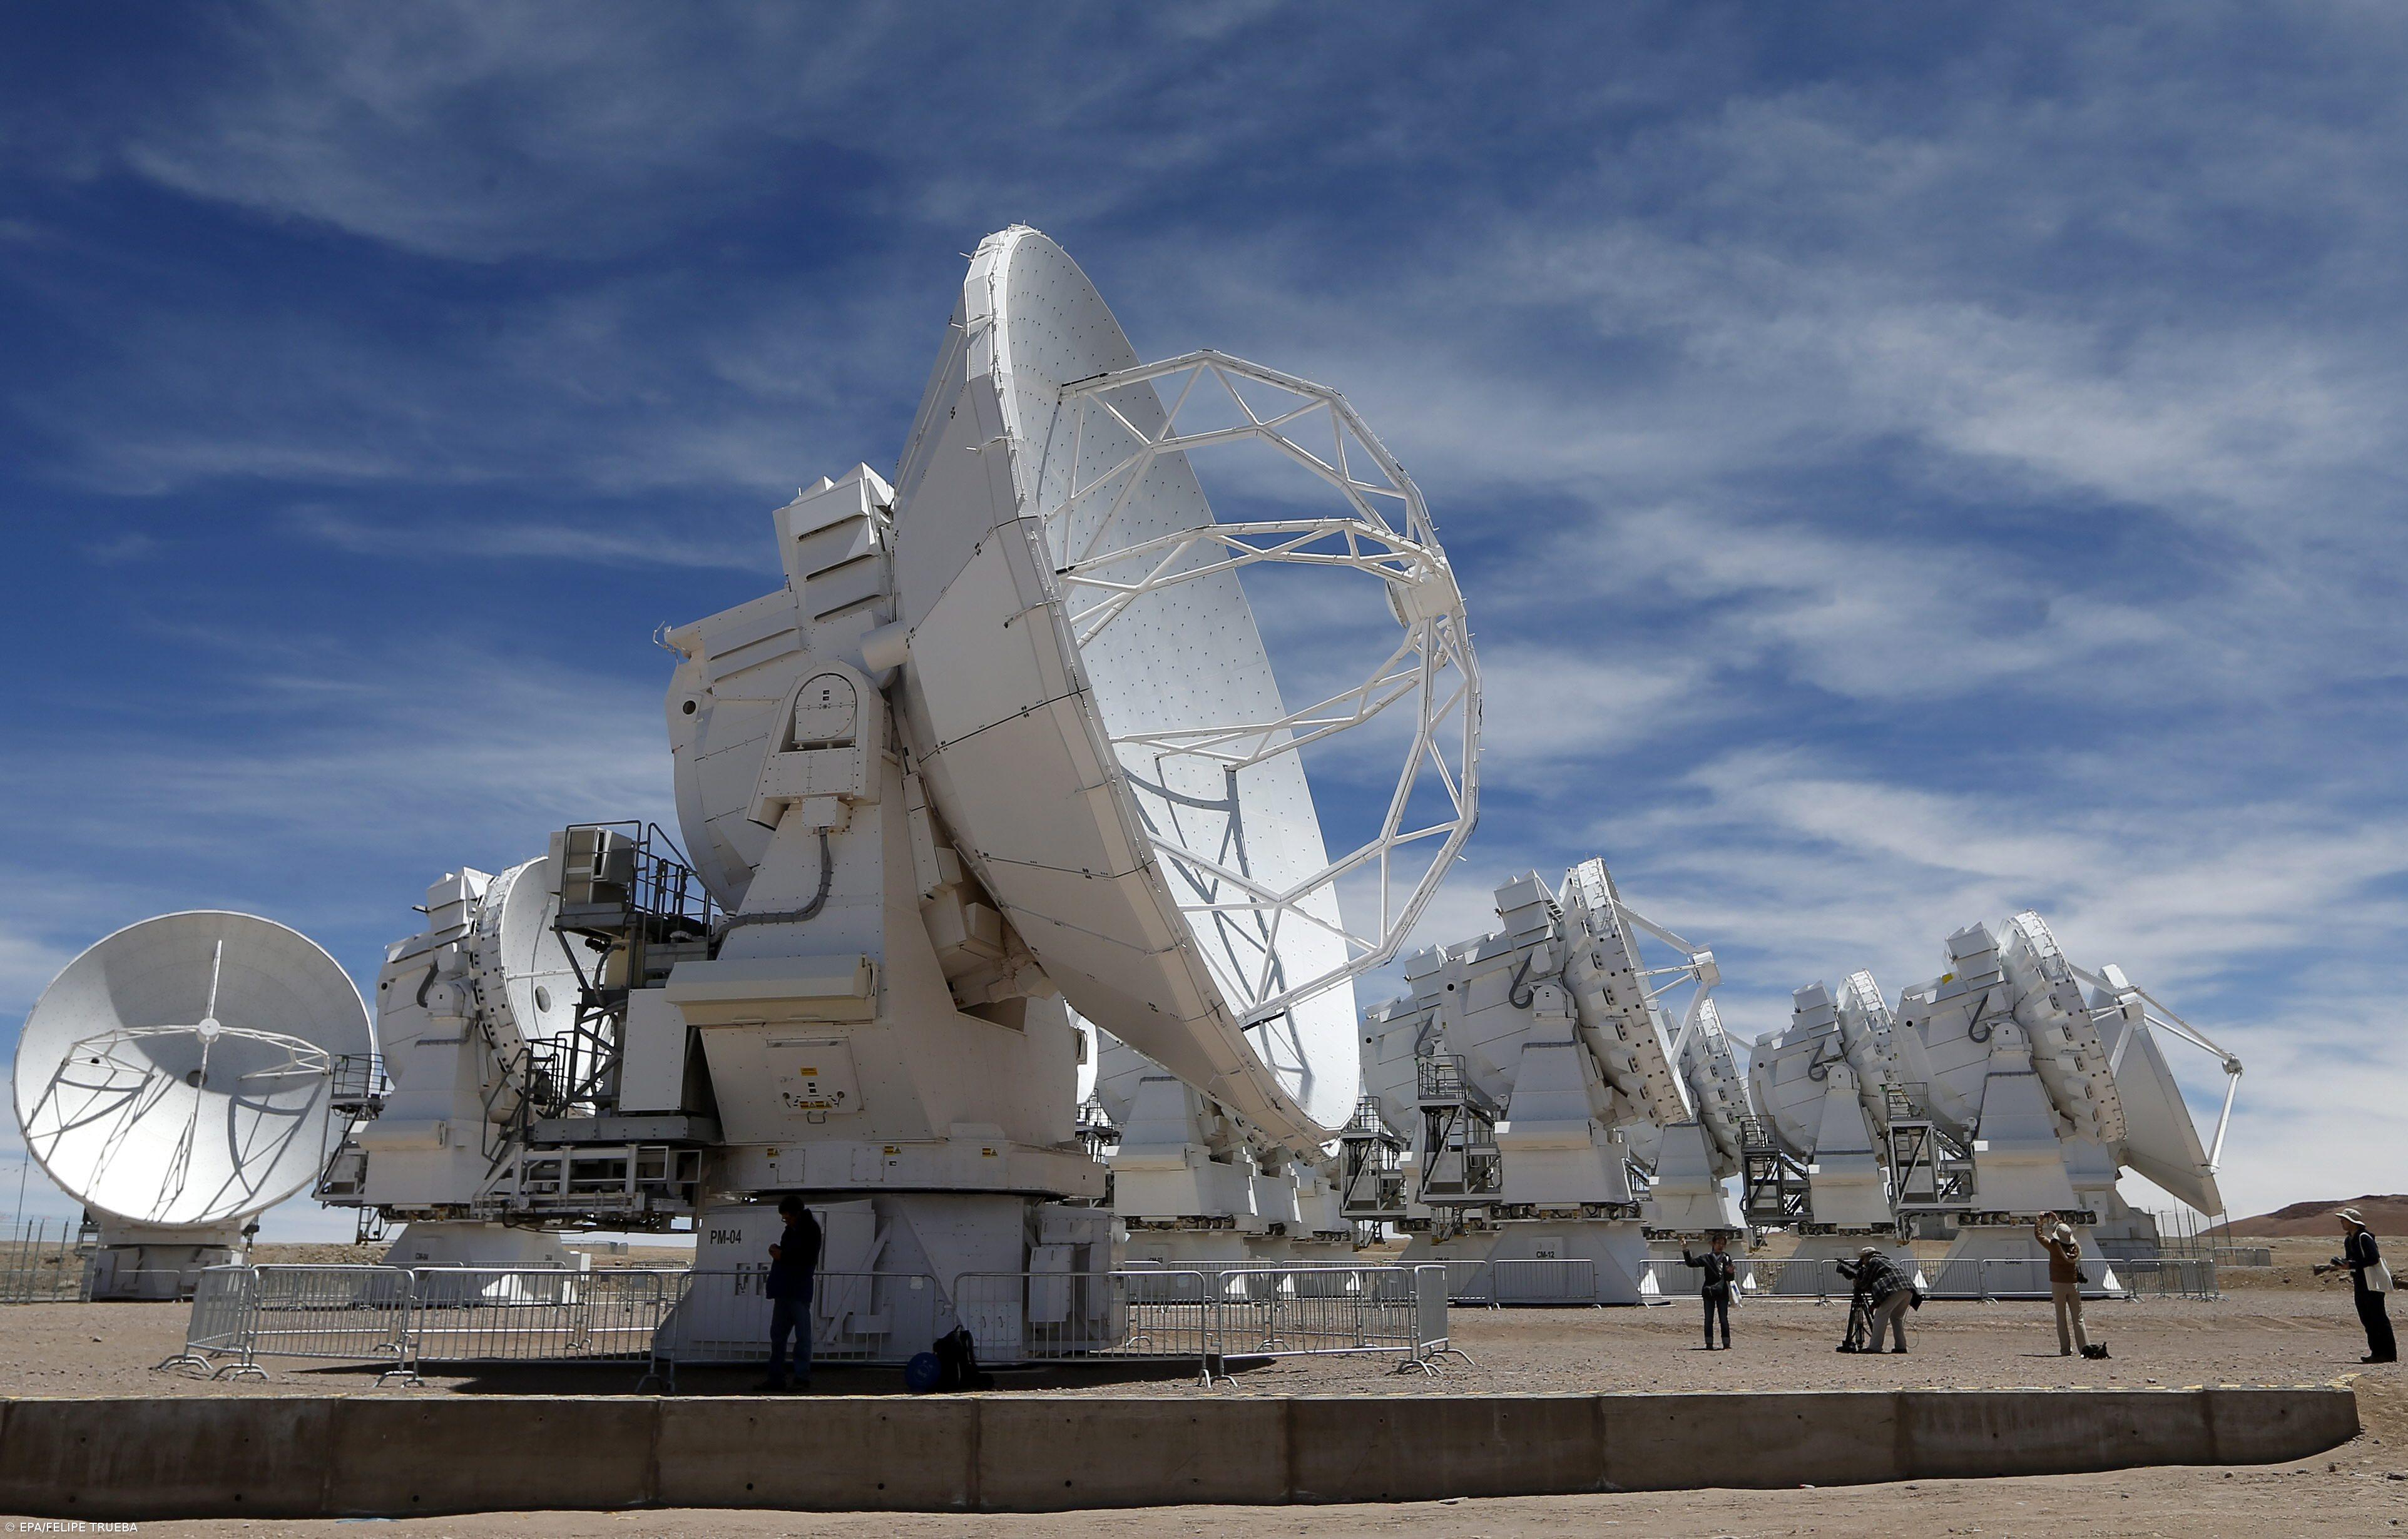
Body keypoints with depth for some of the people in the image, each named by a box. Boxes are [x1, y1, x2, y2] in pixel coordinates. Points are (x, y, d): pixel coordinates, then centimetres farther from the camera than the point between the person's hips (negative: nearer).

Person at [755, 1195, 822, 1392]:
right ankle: (776, 1377, 14)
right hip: (783, 1290, 9)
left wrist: (782, 1256, -13)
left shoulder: (810, 1229, -6)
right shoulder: (790, 1231, 18)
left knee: (802, 1335, -6)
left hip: (799, 1292, -9)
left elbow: (808, 1257, -16)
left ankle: (802, 1378, -4)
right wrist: (776, 1251, 1)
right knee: (777, 1335, 9)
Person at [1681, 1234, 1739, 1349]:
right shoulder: (1706, 1258, 4)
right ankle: (1709, 1345, 6)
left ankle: (1726, 1345, 5)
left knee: (1724, 1319, -1)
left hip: (1722, 1293, -1)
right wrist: (1686, 1252, -14)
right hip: (1708, 1292, 1)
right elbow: (1691, 1263, -1)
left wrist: (1731, 1273, -18)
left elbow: (1730, 1279, 3)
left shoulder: (1727, 1258, 3)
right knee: (1709, 1320, 2)